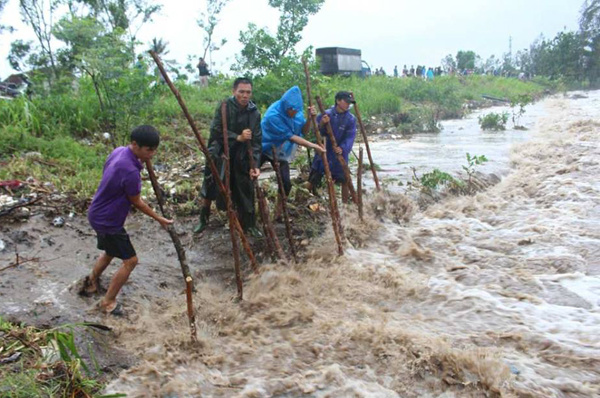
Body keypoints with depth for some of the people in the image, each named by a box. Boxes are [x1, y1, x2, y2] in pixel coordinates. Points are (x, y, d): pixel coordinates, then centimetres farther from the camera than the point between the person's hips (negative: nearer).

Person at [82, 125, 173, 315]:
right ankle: (108, 302, 14)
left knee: (110, 252, 28)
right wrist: (160, 219, -5)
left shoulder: (119, 151, -5)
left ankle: (90, 284, 47)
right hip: (108, 221, -9)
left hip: (99, 215, 9)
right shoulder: (130, 172, -32)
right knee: (130, 260, 2)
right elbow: (136, 202, -18)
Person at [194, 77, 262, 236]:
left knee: (246, 192, 5)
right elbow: (215, 130, -18)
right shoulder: (224, 107, -12)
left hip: (241, 158, 2)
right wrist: (237, 137, -25)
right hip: (218, 155, -2)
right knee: (210, 189, 8)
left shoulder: (254, 113, -6)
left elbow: (256, 141, -8)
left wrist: (255, 165, -18)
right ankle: (203, 219, 32)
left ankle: (248, 225, 24)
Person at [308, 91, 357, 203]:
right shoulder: (326, 114, -5)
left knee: (344, 179, 8)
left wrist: (343, 148, -31)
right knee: (314, 179, 2)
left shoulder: (351, 119, -6)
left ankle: (345, 203, 24)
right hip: (323, 151, 0)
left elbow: (350, 137, -15)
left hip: (340, 153, 0)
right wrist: (322, 123, -25)